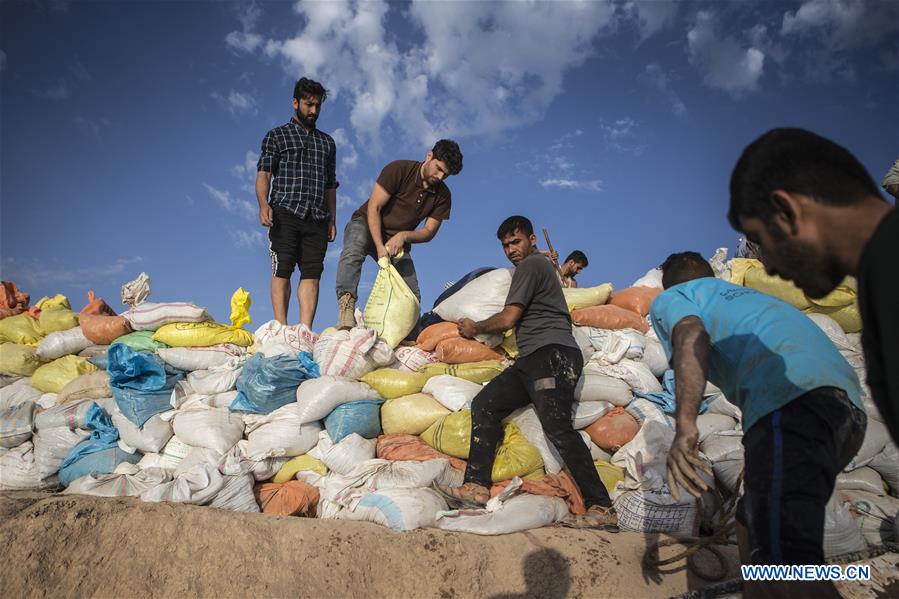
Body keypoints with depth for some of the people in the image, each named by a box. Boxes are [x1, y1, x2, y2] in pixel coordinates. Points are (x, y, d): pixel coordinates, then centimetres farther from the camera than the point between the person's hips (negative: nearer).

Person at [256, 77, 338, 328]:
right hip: (285, 214, -3)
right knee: (282, 271, -8)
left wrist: (332, 220, 14)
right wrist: (263, 204, -16)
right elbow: (263, 173, 2)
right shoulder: (276, 136, 13)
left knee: (312, 274, -6)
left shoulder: (327, 142, 25)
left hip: (317, 219, 3)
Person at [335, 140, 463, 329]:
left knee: (412, 296, -12)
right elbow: (373, 208, -19)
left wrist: (403, 236, -25)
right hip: (366, 224, -4)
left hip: (398, 241, 4)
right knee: (354, 249, -40)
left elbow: (429, 232, -3)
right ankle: (346, 304, -48)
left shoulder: (443, 195, -3)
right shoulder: (399, 170, -16)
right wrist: (380, 247, -29)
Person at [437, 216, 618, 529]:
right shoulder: (541, 265, 29)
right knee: (484, 405, 3)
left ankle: (602, 508, -21)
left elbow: (508, 319, -5)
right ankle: (476, 486, -1)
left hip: (552, 353, -10)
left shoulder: (531, 264, -1)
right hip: (534, 359, 10)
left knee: (557, 427, -22)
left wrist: (475, 328, 10)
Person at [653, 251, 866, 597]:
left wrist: (684, 425, -17)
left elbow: (692, 335, -6)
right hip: (850, 405, 9)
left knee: (787, 564, -19)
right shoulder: (745, 295, 40)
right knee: (753, 518, 24)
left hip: (789, 398, -9)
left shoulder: (669, 299, 19)